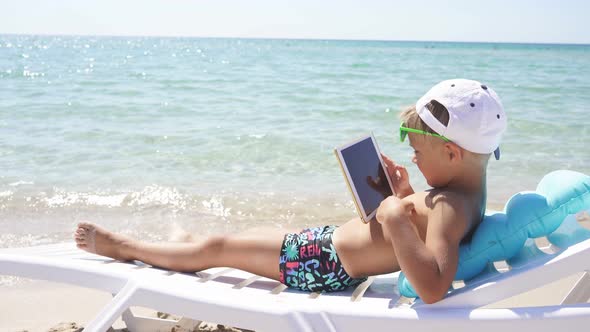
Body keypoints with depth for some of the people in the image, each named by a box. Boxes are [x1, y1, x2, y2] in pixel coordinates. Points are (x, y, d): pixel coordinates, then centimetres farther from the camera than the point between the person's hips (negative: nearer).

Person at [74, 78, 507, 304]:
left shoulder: (450, 208, -32)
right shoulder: (466, 189, -1)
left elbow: (433, 287, -48)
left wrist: (398, 222, -48)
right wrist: (405, 194, 3)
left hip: (327, 265, -10)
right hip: (331, 241, 10)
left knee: (216, 248, 6)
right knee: (225, 243, 23)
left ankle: (122, 248, 29)